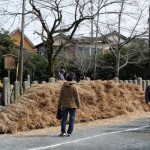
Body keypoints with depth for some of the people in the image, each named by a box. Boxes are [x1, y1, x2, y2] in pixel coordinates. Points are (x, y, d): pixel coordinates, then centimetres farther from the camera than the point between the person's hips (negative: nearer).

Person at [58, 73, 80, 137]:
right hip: (72, 105, -3)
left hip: (64, 105, 3)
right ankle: (69, 132, 3)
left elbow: (60, 96, 4)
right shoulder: (74, 86, -8)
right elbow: (77, 97, -6)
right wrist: (78, 104, 4)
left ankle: (63, 132, 4)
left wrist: (59, 104, 11)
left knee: (64, 118, 8)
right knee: (72, 119, 4)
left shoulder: (63, 86, 2)